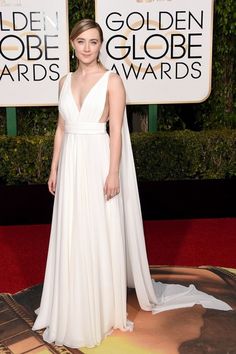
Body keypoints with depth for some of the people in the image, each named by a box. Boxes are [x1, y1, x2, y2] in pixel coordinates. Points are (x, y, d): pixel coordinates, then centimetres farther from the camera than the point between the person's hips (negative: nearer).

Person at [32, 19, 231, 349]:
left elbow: (116, 131, -10)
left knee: (101, 237, 3)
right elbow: (61, 128, 14)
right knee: (71, 238, 11)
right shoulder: (66, 81, 11)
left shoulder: (112, 80, -6)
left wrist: (113, 173, -16)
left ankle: (106, 310, 20)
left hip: (98, 163, -5)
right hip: (71, 164, 6)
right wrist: (54, 168, 11)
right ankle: (73, 310, 27)